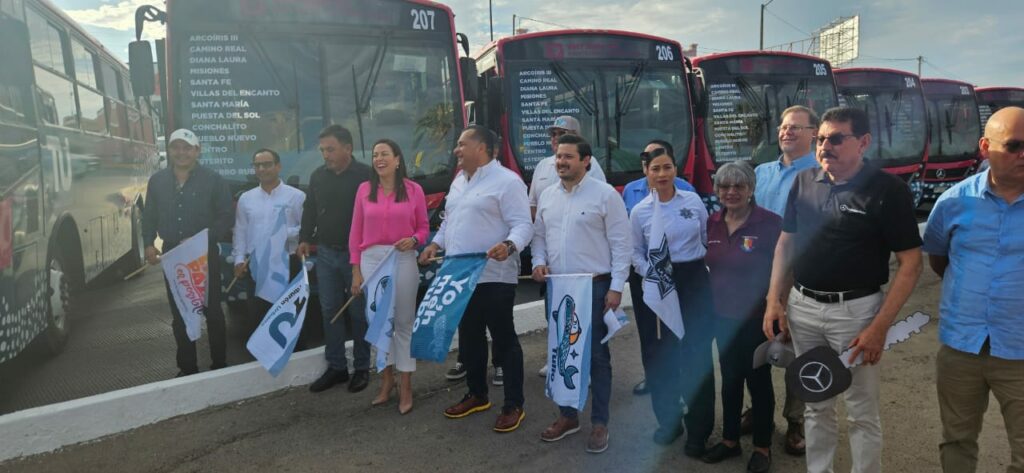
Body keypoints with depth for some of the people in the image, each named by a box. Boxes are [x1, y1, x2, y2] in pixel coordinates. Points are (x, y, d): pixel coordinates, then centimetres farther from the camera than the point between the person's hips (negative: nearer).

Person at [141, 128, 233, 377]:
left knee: (212, 311, 4)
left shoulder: (213, 179, -5)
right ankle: (187, 367, 22)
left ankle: (219, 364, 15)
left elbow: (225, 218, -7)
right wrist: (149, 244, -2)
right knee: (179, 314, 10)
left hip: (205, 255, -4)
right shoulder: (157, 180, 8)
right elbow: (149, 216, 12)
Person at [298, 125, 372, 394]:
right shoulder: (317, 176, 10)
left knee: (359, 312, 4)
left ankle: (362, 368, 15)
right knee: (329, 311, 8)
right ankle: (336, 367, 18)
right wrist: (305, 239, 11)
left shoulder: (366, 175, -8)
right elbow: (310, 210, 18)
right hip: (326, 253, 5)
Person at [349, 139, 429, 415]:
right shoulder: (364, 189, 5)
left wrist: (413, 240, -18)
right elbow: (356, 232, 5)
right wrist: (356, 270, 2)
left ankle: (406, 386, 15)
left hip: (403, 260, -2)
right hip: (372, 259, 2)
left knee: (404, 322, 4)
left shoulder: (413, 190, 0)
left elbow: (424, 228, 4)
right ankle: (387, 378, 28)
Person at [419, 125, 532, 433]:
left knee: (504, 340, 1)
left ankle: (514, 405, 14)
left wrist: (509, 245, -37)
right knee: (469, 338, 18)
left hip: (494, 276, -9)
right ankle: (477, 395, 35)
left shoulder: (506, 181, -12)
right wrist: (436, 244, 9)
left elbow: (523, 225, -18)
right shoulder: (459, 182, 16)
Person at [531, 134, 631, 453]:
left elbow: (621, 244, -9)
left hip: (594, 285, -5)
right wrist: (539, 262, -1)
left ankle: (599, 423, 17)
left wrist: (616, 286, -13)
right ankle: (568, 415, 30)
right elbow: (539, 235, 18)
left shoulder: (605, 194, -8)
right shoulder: (547, 196, 9)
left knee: (596, 355, 3)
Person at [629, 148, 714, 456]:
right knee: (663, 353, 9)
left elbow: (709, 240, 9)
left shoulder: (693, 200, 0)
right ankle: (668, 420, 29)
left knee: (697, 352, 0)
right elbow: (636, 254, 4)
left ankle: (698, 430, 14)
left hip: (694, 279, 0)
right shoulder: (640, 211, -2)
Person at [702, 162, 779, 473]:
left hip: (756, 316, -5)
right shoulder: (712, 223, 2)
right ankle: (730, 440, 33)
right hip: (723, 315, 5)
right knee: (729, 378, 17)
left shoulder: (770, 223, -14)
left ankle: (763, 447, 26)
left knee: (758, 379, 9)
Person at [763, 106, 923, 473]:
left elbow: (910, 262, -11)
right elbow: (785, 242, 11)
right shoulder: (804, 182, 3)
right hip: (801, 306, 4)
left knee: (862, 411, 9)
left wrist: (879, 326, -17)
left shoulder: (888, 189, -11)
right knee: (815, 404, 18)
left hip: (856, 309, -4)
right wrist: (774, 300, 3)